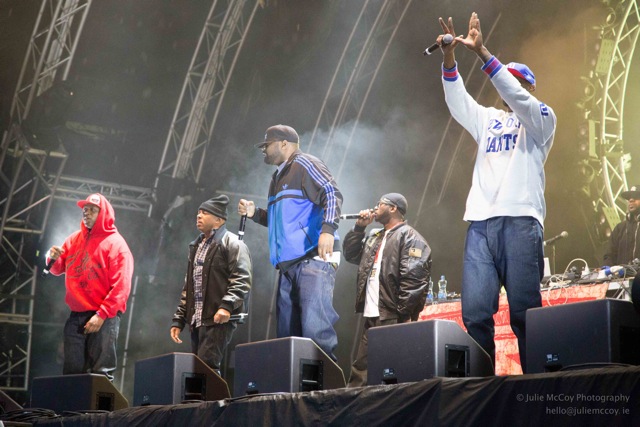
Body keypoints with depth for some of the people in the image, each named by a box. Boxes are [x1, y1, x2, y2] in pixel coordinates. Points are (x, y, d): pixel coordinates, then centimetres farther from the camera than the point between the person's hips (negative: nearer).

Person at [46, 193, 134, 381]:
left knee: (101, 372, -8)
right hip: (76, 315, 6)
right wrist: (54, 258, -4)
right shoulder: (74, 239, 13)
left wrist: (102, 315, -19)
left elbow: (121, 286, -13)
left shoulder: (115, 243, -6)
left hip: (104, 317, -6)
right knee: (72, 371, 5)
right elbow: (58, 269, 20)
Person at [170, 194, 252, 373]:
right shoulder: (197, 246, 23)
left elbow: (242, 280, -15)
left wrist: (227, 306, -28)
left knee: (206, 365, -17)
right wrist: (178, 320, 19)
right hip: (197, 320, 8)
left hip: (219, 318, -8)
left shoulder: (232, 244, -3)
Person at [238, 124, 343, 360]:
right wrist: (255, 213, 18)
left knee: (315, 327, -18)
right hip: (289, 264, 10)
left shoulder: (304, 164, -1)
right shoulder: (278, 177, 27)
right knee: (287, 332, 6)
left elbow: (332, 194, -14)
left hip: (314, 259, -10)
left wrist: (328, 229, -28)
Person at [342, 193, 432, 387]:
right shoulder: (374, 237, 24)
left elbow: (413, 279, -14)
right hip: (371, 316, 9)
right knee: (360, 371, 6)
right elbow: (350, 254, 27)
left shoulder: (409, 237, -5)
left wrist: (402, 314, -21)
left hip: (392, 318, -9)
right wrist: (359, 227, 17)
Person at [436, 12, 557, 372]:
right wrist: (450, 60, -7)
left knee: (524, 312, -9)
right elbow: (458, 101, 11)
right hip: (481, 222, 5)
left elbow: (518, 98, -6)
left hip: (521, 220, -4)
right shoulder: (489, 120, 27)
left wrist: (483, 53, -14)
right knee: (475, 312, -6)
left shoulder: (541, 118, 13)